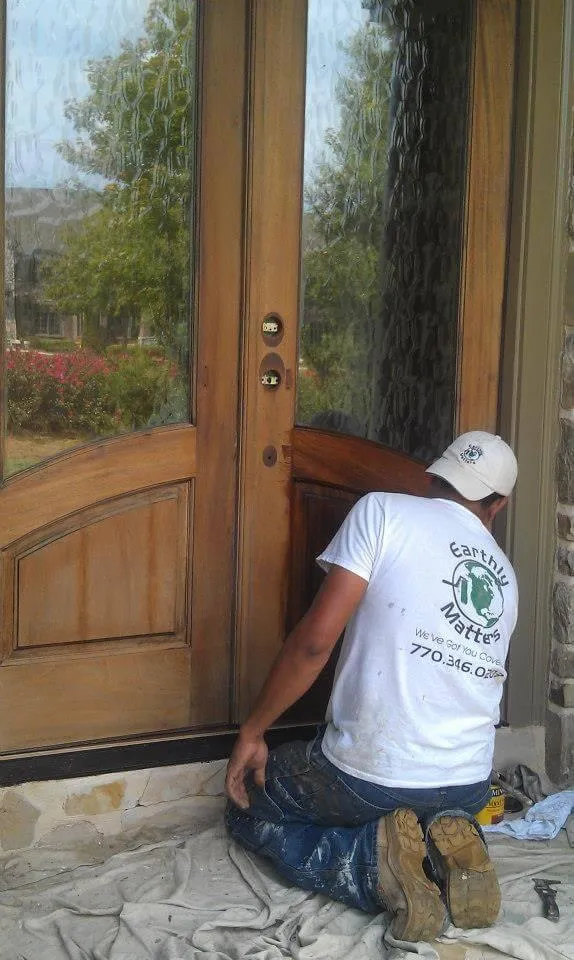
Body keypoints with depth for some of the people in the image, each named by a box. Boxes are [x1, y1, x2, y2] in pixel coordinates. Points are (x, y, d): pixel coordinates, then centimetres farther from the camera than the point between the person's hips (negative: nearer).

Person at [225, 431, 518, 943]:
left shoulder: (383, 511, -7)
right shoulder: (506, 577, 10)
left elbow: (316, 638, -16)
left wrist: (253, 730, -5)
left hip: (367, 777, -5)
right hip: (470, 788, 6)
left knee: (249, 810, 22)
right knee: (436, 812, 41)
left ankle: (374, 862, -6)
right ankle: (447, 852, 3)